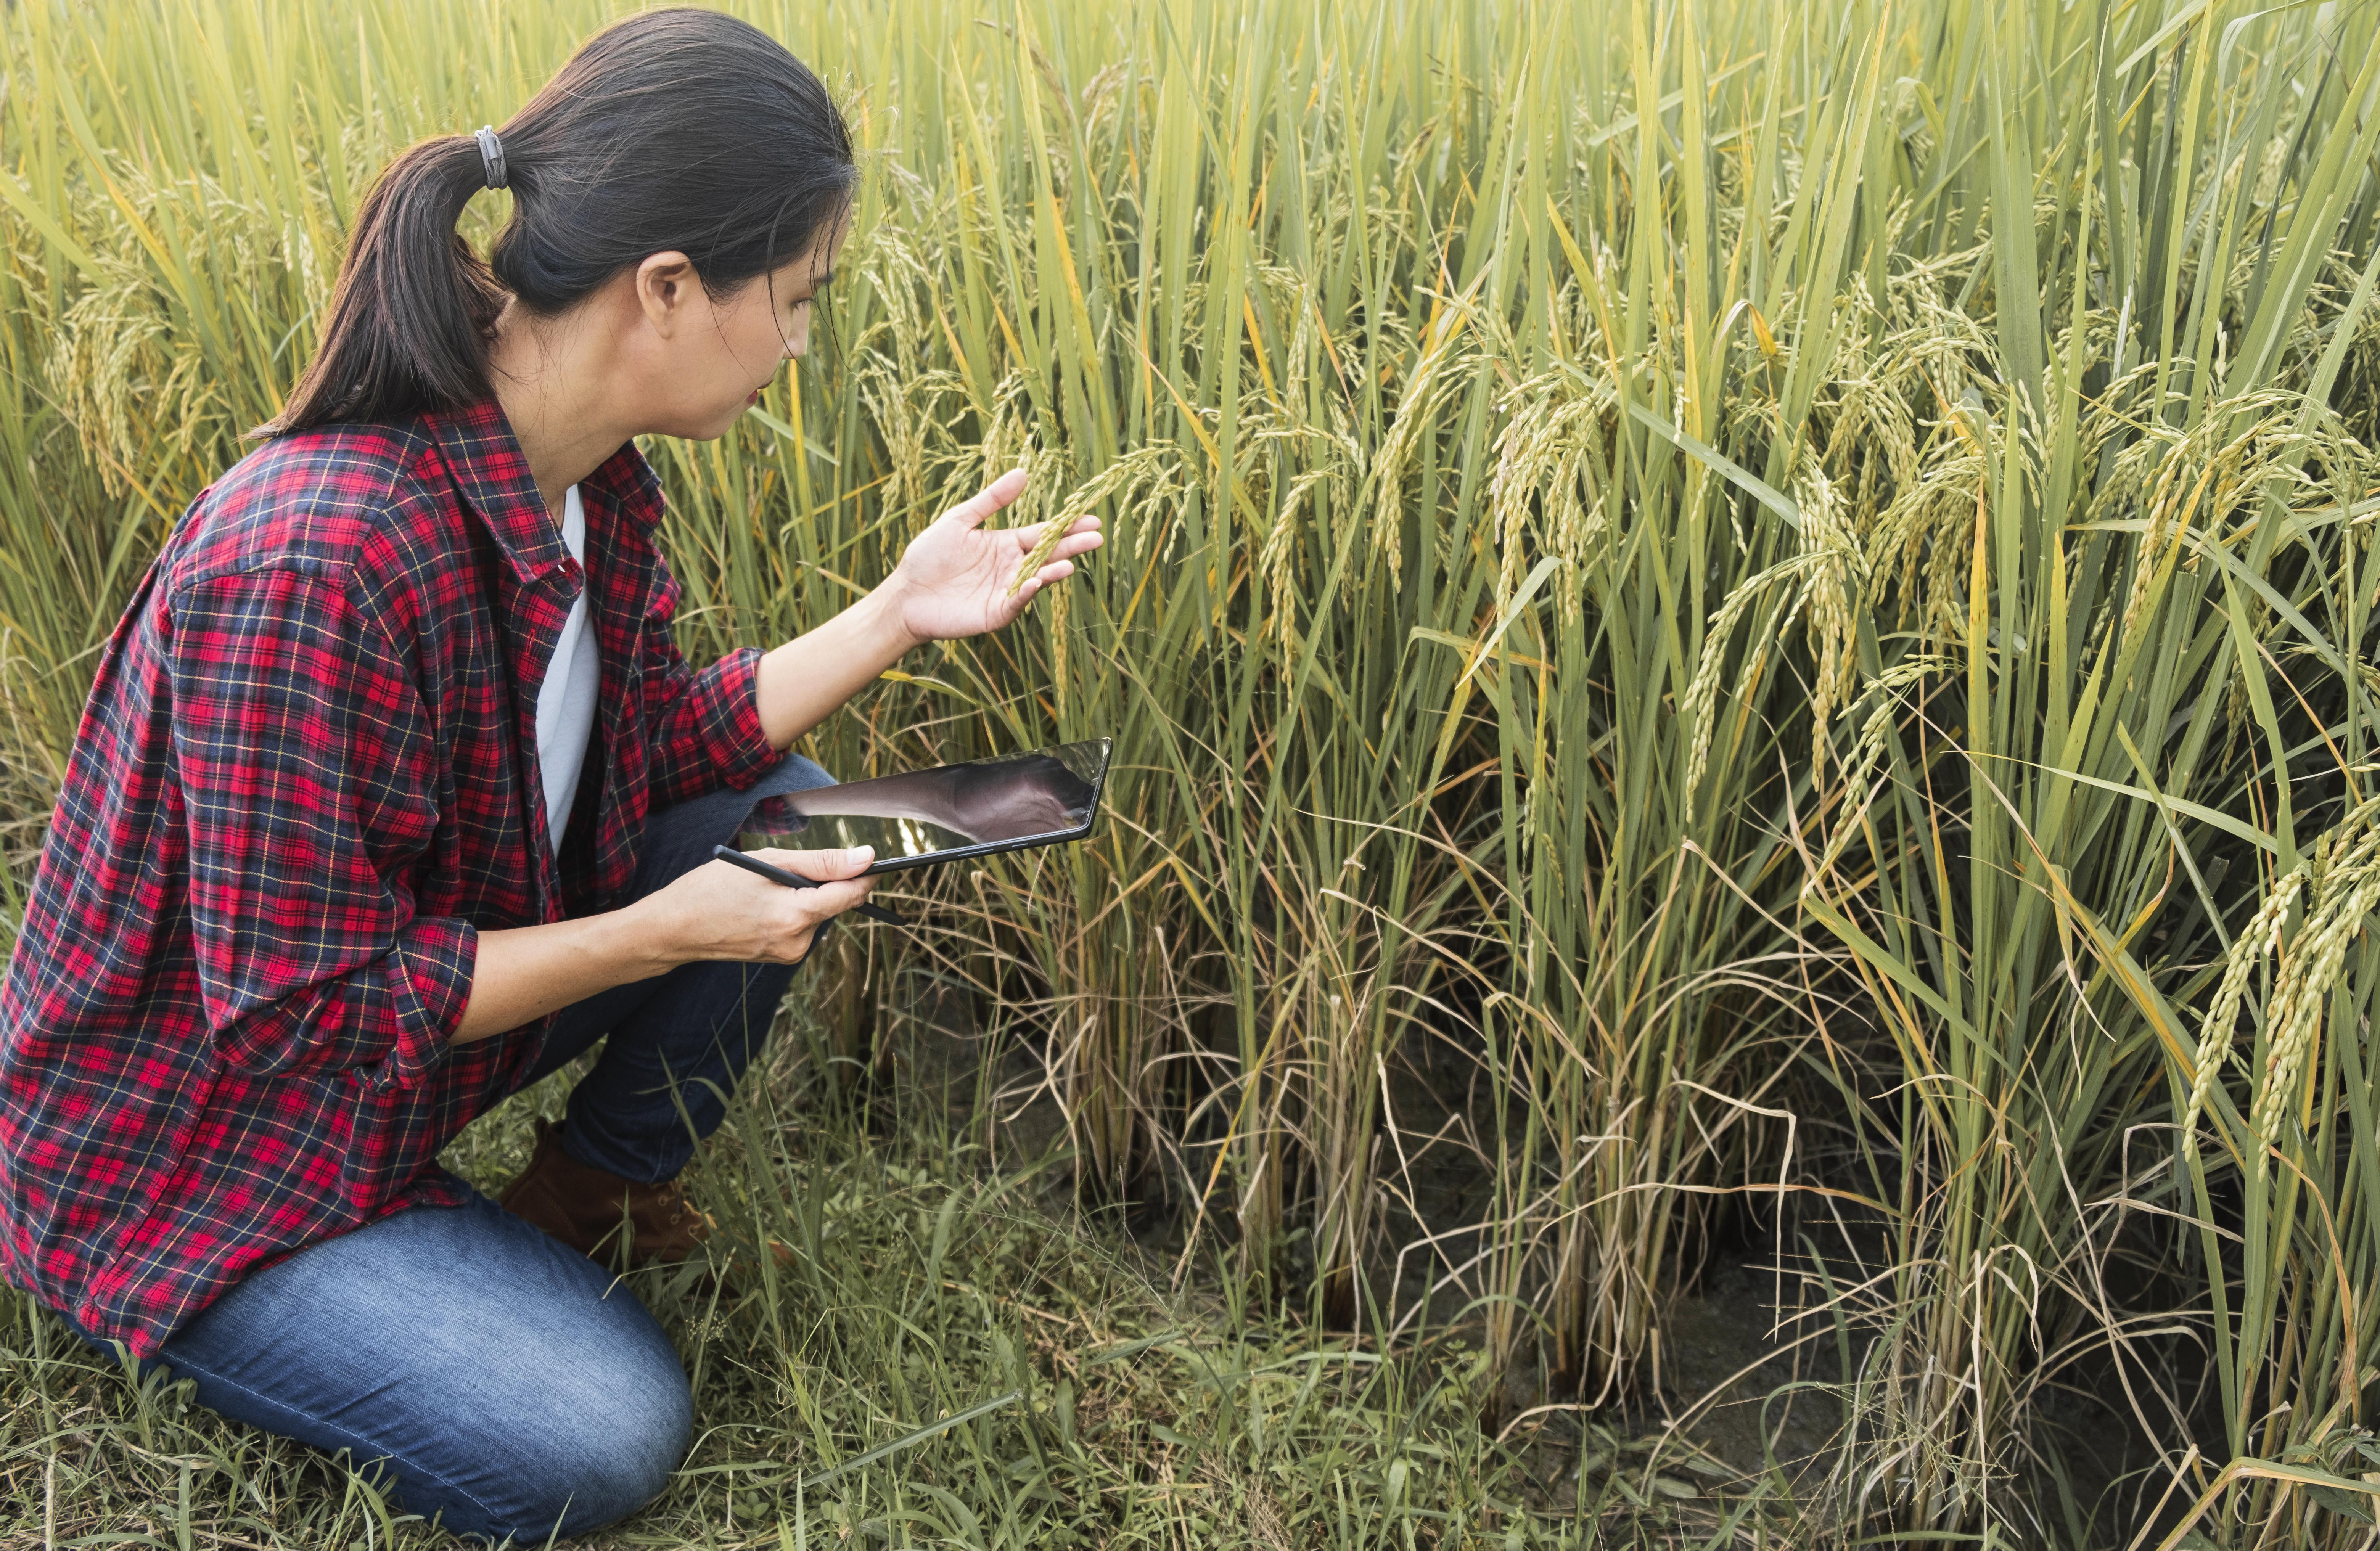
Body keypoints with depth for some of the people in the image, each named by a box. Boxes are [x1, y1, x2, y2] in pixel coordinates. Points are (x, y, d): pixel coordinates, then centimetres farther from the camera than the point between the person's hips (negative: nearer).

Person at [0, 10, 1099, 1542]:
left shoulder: (585, 476, -9)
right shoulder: (316, 566, -37)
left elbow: (662, 737, 3)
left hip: (418, 1003, 8)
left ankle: (586, 1196, 15)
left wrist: (897, 614, -7)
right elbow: (305, 1004, -29)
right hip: (187, 1145, -8)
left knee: (779, 811, 0)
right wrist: (665, 933, -25)